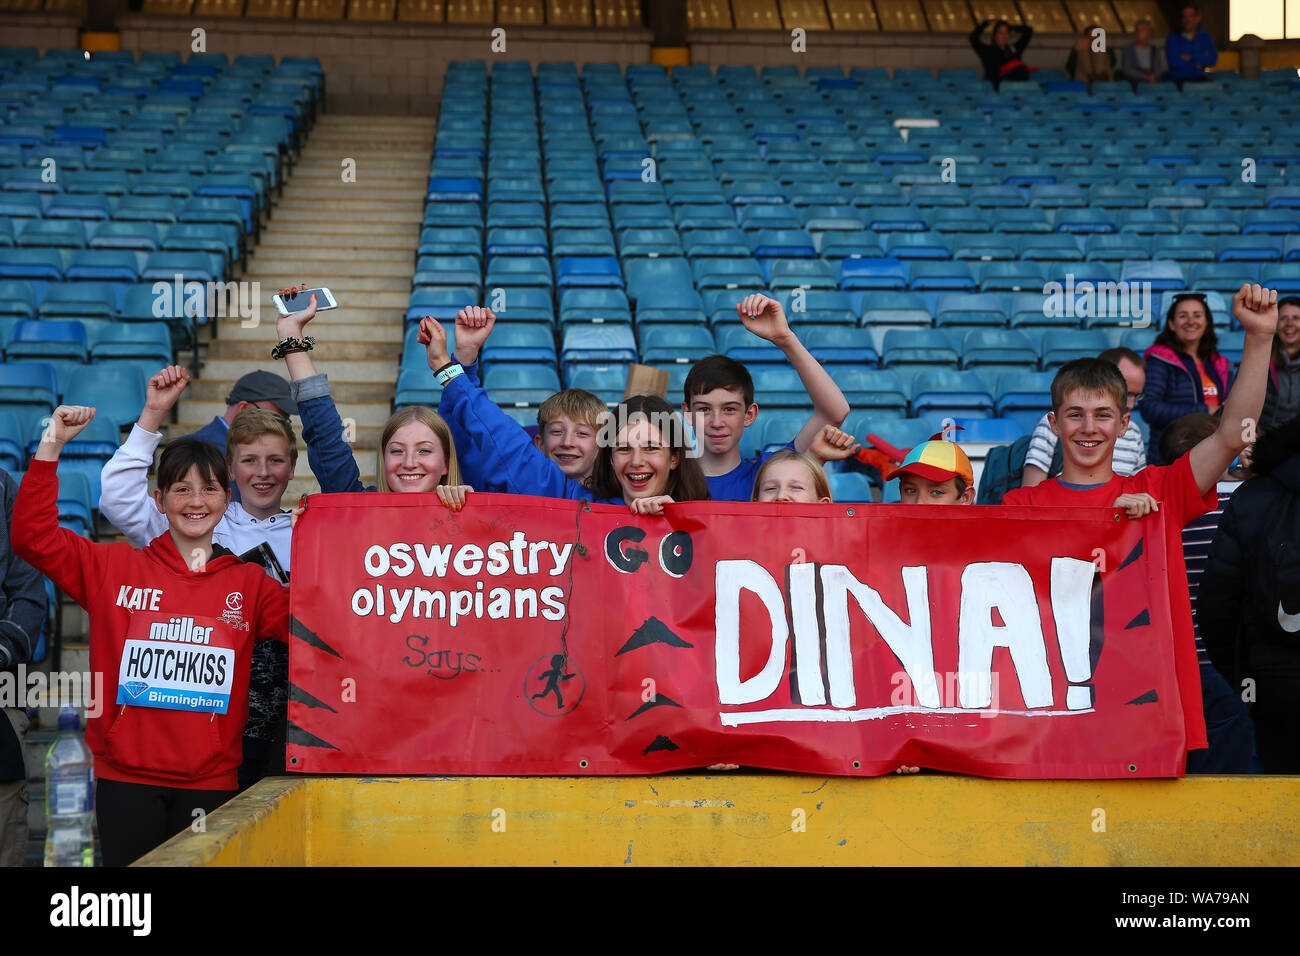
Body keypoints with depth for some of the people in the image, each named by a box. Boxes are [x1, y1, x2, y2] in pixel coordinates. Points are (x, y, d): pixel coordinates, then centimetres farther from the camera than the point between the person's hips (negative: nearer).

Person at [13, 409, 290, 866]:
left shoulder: (249, 584, 7)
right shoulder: (115, 567, 4)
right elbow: (33, 536, -2)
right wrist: (51, 445, -8)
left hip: (210, 781, 1)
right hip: (125, 777, -1)